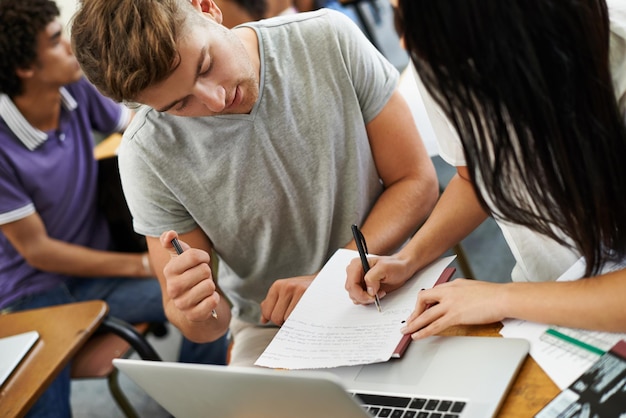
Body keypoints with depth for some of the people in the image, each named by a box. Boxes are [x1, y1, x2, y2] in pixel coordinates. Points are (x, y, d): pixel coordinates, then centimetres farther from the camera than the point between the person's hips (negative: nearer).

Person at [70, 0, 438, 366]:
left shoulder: (331, 40, -14)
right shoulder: (147, 156, -16)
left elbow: (417, 182, -8)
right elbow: (207, 325, -6)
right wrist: (194, 314, -31)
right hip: (272, 332, 0)